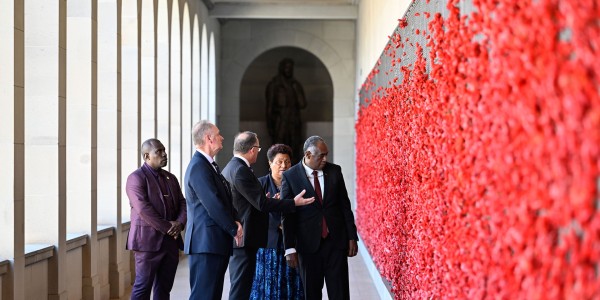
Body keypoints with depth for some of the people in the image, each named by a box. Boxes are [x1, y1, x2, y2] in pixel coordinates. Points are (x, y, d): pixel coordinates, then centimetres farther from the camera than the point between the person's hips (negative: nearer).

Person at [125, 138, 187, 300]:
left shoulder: (171, 178, 17)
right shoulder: (136, 178, -7)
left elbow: (182, 203, 12)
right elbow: (144, 209, -16)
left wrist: (179, 223, -8)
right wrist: (167, 228, -16)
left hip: (171, 241, 7)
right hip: (148, 240, -7)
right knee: (143, 286, -4)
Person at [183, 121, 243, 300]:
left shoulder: (209, 165, 16)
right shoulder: (199, 166, -15)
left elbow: (222, 199, 17)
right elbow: (213, 204, -20)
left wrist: (233, 222, 0)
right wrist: (234, 229, -10)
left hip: (216, 242, 10)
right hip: (206, 242, -10)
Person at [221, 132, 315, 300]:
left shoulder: (229, 168, 14)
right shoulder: (241, 170, -18)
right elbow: (261, 203, -20)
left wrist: (265, 200, 19)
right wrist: (294, 202, -15)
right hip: (244, 237, -11)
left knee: (239, 285, 16)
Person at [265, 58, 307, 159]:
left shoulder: (296, 85, 11)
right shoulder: (273, 85, 0)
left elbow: (303, 105, 3)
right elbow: (269, 106, 0)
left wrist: (296, 90, -6)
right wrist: (269, 126, -4)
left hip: (294, 124, 4)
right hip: (279, 123, -4)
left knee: (295, 152, 2)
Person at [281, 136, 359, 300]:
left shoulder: (335, 171, 4)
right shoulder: (290, 176, -5)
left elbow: (345, 205, 8)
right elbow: (287, 215, -4)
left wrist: (352, 237, 6)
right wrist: (290, 248, -7)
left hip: (336, 241, 2)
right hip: (309, 243, -2)